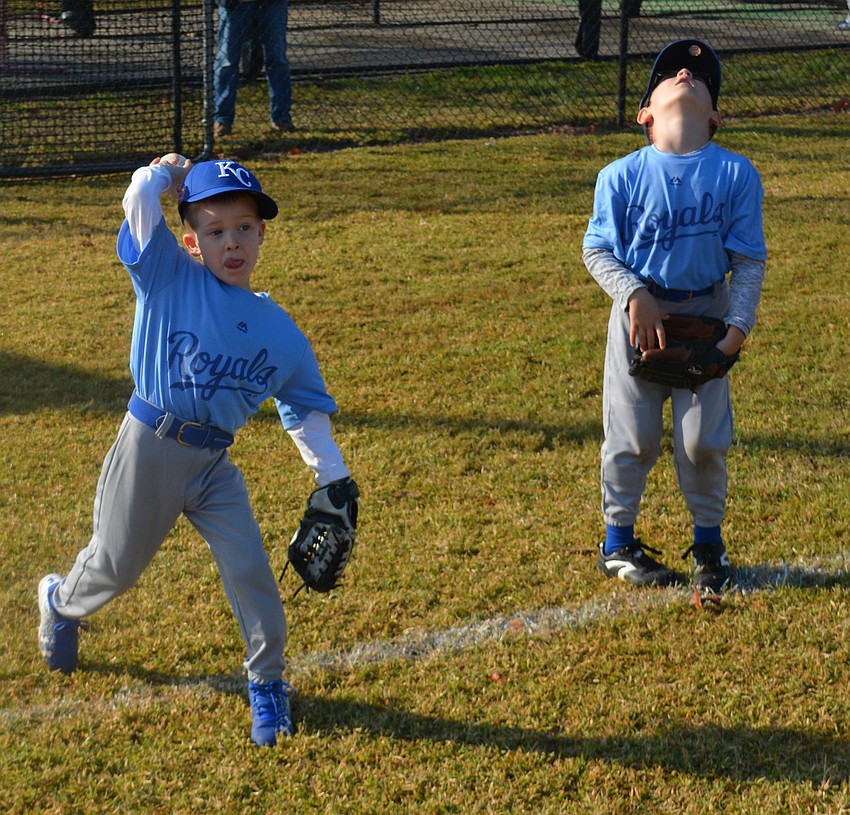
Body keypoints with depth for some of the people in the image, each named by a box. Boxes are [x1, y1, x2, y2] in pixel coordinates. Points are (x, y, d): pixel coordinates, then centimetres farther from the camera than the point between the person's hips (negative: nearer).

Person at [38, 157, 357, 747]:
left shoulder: (281, 333, 2)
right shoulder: (169, 277, -8)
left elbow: (306, 412, 11)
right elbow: (141, 194, -21)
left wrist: (334, 479, 2)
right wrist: (174, 173, -1)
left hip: (215, 464, 3)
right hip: (149, 448, -2)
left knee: (251, 573, -4)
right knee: (116, 567, 13)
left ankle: (267, 682, 17)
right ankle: (61, 601, 47)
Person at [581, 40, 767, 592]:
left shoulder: (736, 174, -5)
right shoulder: (622, 176, -8)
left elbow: (750, 259, -3)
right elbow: (598, 250, -2)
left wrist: (739, 324, -13)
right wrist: (634, 296, -17)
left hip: (708, 315, 1)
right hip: (641, 313, -1)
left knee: (704, 439, 4)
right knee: (634, 438, 6)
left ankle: (709, 543, 24)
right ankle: (618, 542, 23)